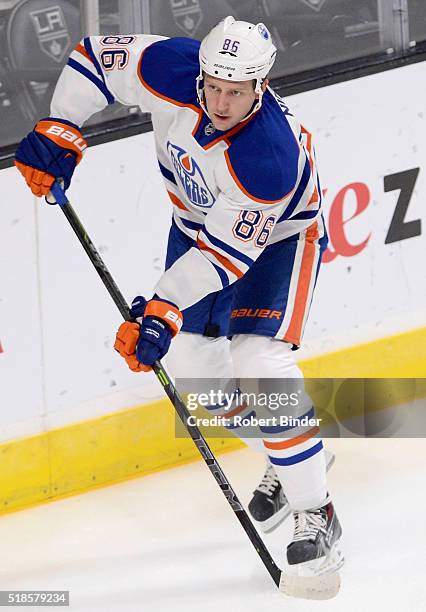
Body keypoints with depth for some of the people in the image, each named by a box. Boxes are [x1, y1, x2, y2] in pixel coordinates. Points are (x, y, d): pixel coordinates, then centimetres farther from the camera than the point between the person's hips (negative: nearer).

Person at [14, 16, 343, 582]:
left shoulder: (271, 157, -41)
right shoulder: (174, 71, -28)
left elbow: (229, 252, -36)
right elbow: (97, 56, -11)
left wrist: (164, 310, -39)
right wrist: (60, 130, -20)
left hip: (277, 236, -6)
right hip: (200, 218, 6)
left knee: (259, 361, -23)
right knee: (193, 360, 5)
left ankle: (315, 515, -14)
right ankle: (285, 465, 30)